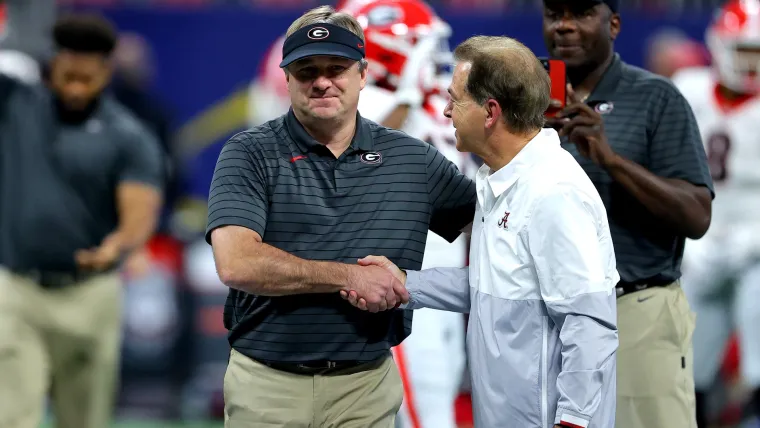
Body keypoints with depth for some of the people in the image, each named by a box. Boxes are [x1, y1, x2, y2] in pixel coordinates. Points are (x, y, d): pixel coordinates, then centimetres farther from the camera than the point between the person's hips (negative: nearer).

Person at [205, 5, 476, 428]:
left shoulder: (412, 158, 6)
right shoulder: (250, 154, -4)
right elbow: (237, 264, -17)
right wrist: (349, 276, -17)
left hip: (369, 387, 2)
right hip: (267, 384, -2)